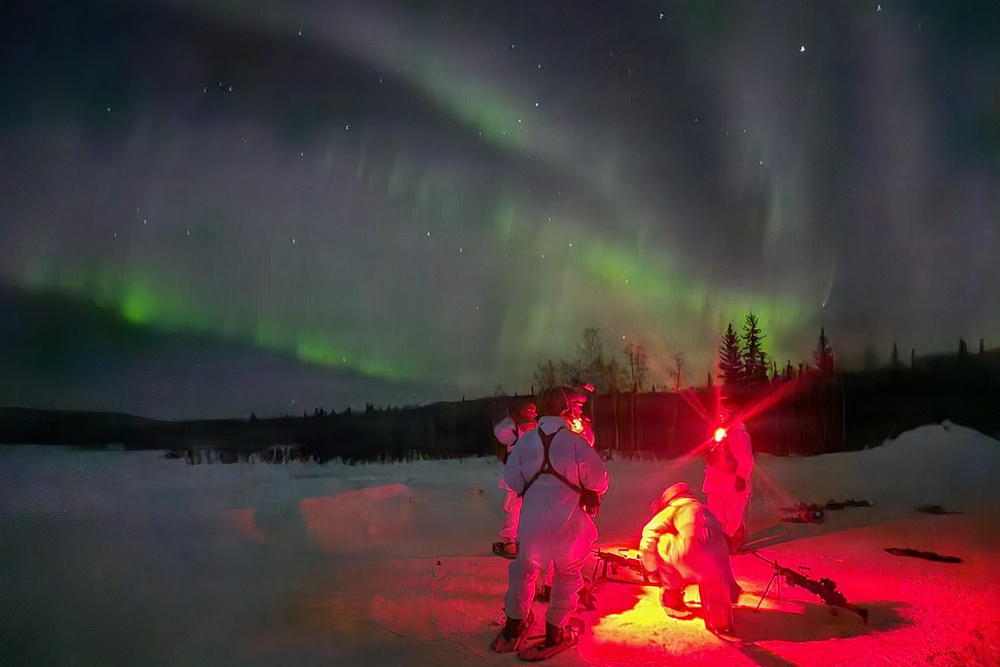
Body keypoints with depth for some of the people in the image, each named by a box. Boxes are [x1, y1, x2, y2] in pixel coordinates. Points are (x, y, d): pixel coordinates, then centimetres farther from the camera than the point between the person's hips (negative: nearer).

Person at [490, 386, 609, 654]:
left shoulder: (526, 440, -1)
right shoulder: (576, 441, -11)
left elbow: (512, 478, 2)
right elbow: (598, 480, -8)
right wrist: (592, 492, 15)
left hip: (533, 519, 3)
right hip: (569, 521, -2)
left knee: (524, 569, 22)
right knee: (567, 574, 18)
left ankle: (514, 628, 27)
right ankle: (555, 631, 25)